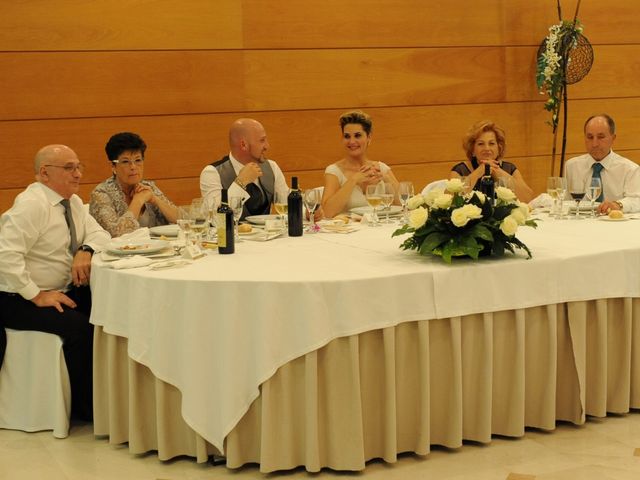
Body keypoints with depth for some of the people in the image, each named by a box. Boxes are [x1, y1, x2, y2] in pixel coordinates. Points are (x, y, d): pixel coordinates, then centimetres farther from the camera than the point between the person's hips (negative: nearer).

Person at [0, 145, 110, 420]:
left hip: (64, 291, 8)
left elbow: (98, 233, 8)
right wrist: (37, 296, -26)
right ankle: (84, 406, -13)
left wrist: (86, 250, -15)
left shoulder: (72, 202, 8)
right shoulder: (32, 204, -19)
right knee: (78, 326, -29)